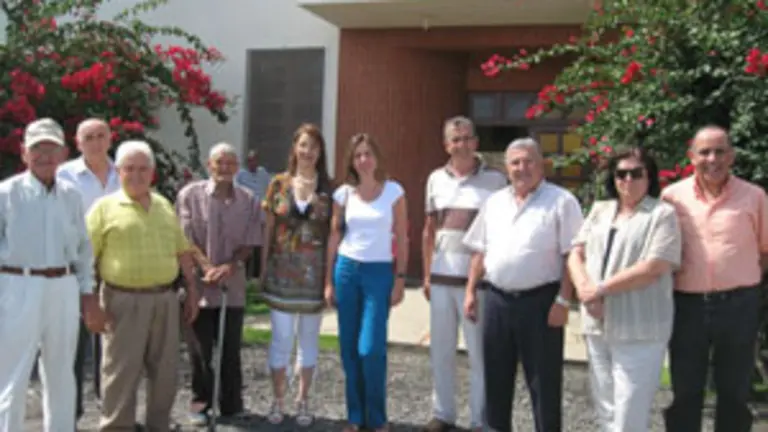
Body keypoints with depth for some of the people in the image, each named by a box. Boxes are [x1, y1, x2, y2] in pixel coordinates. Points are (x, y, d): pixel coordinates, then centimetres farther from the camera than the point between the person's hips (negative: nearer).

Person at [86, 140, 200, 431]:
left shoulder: (164, 206, 13)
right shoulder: (105, 207, -2)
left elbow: (182, 251, 18)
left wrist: (192, 290, 14)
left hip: (165, 300, 5)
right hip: (124, 301, -5)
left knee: (165, 371, 11)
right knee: (121, 373, 0)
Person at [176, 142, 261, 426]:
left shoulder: (248, 200, 4)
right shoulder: (190, 194, -3)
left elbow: (250, 243, 2)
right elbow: (185, 240, -7)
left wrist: (230, 267, -14)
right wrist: (207, 268, -18)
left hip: (234, 285, 2)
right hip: (200, 283, -2)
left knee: (231, 349, 9)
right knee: (201, 348, 5)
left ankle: (231, 405, 21)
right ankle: (200, 402, 19)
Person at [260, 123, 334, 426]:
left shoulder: (328, 188, 0)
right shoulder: (279, 184, 2)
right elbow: (269, 229, 5)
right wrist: (263, 269, 2)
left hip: (314, 273, 0)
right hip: (282, 270, 0)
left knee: (309, 339, 10)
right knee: (281, 338, 5)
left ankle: (303, 402, 22)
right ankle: (278, 401, 18)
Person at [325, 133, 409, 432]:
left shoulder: (393, 191, -1)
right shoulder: (343, 193, 4)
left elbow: (402, 238, 1)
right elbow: (334, 237, 9)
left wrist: (400, 278, -4)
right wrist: (328, 281, 6)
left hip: (379, 272, -3)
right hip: (346, 270, 3)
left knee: (370, 349, -9)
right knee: (349, 348, 6)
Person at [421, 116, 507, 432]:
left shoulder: (494, 179, -3)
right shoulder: (436, 179, 9)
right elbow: (429, 230, 13)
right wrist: (426, 275, 10)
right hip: (441, 278, 4)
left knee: (480, 352, 3)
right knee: (441, 350, 11)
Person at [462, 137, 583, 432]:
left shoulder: (561, 202, -7)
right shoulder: (494, 202, 11)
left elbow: (572, 256, -10)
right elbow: (480, 252, 15)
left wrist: (563, 300, -16)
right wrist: (471, 291, 9)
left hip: (539, 300, -5)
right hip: (496, 299, 5)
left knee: (543, 380, 4)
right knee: (496, 376, 15)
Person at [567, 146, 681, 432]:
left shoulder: (662, 214, -5)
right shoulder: (599, 210, 14)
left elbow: (654, 267, -16)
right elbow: (576, 254, 9)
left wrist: (601, 289, -15)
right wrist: (584, 289, -10)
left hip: (639, 330, -6)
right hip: (597, 326, 6)